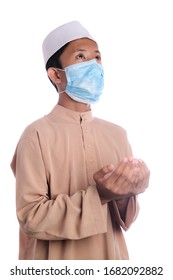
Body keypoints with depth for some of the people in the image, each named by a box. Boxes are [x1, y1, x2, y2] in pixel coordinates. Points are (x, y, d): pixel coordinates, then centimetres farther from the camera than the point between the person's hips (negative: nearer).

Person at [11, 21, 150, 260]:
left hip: (111, 256, 4)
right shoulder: (38, 134, -13)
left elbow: (124, 219, 3)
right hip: (58, 260, -4)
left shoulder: (117, 134, 0)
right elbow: (31, 217, -17)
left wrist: (125, 194, -18)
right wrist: (97, 196, -25)